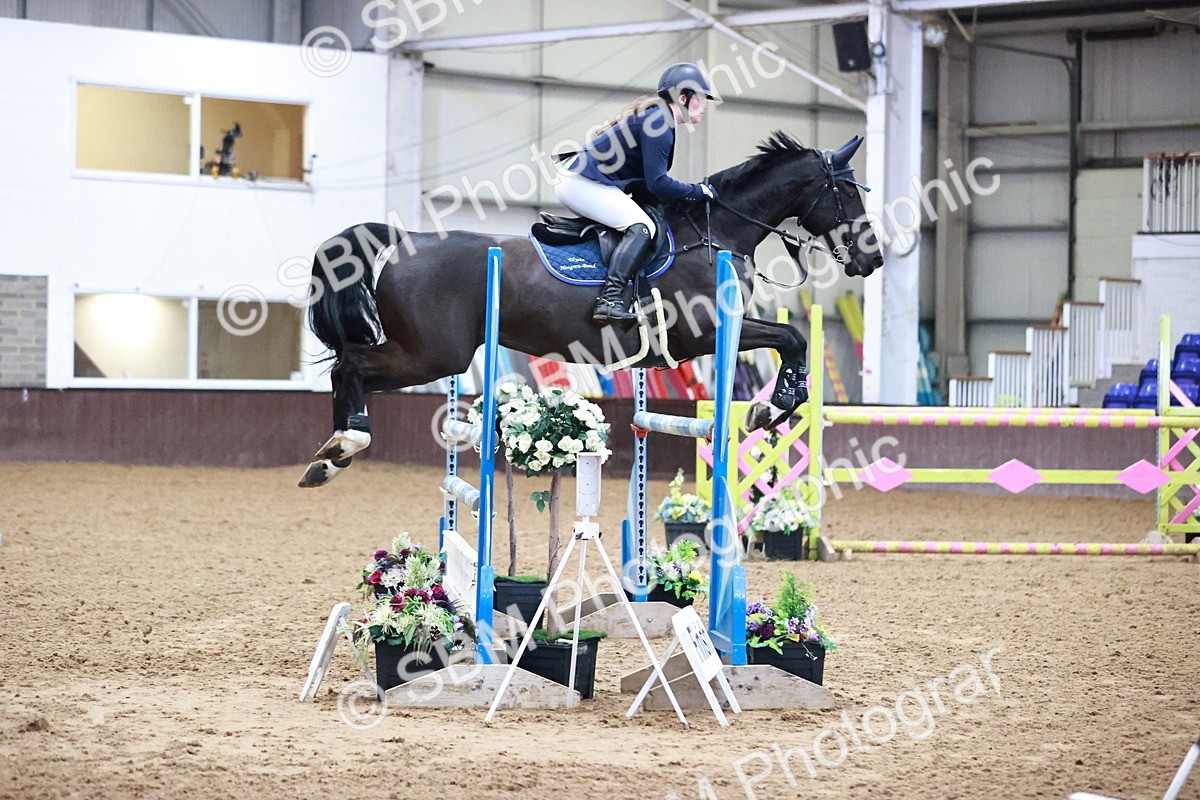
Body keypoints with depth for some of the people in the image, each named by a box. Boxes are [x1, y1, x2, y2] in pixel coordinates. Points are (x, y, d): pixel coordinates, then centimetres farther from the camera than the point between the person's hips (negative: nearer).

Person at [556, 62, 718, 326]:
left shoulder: (652, 115, 19)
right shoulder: (658, 121, -13)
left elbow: (647, 181, 20)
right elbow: (657, 183, -18)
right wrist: (698, 191, -7)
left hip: (575, 182, 11)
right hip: (584, 183, -11)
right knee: (641, 227, -22)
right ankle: (609, 300, -36)